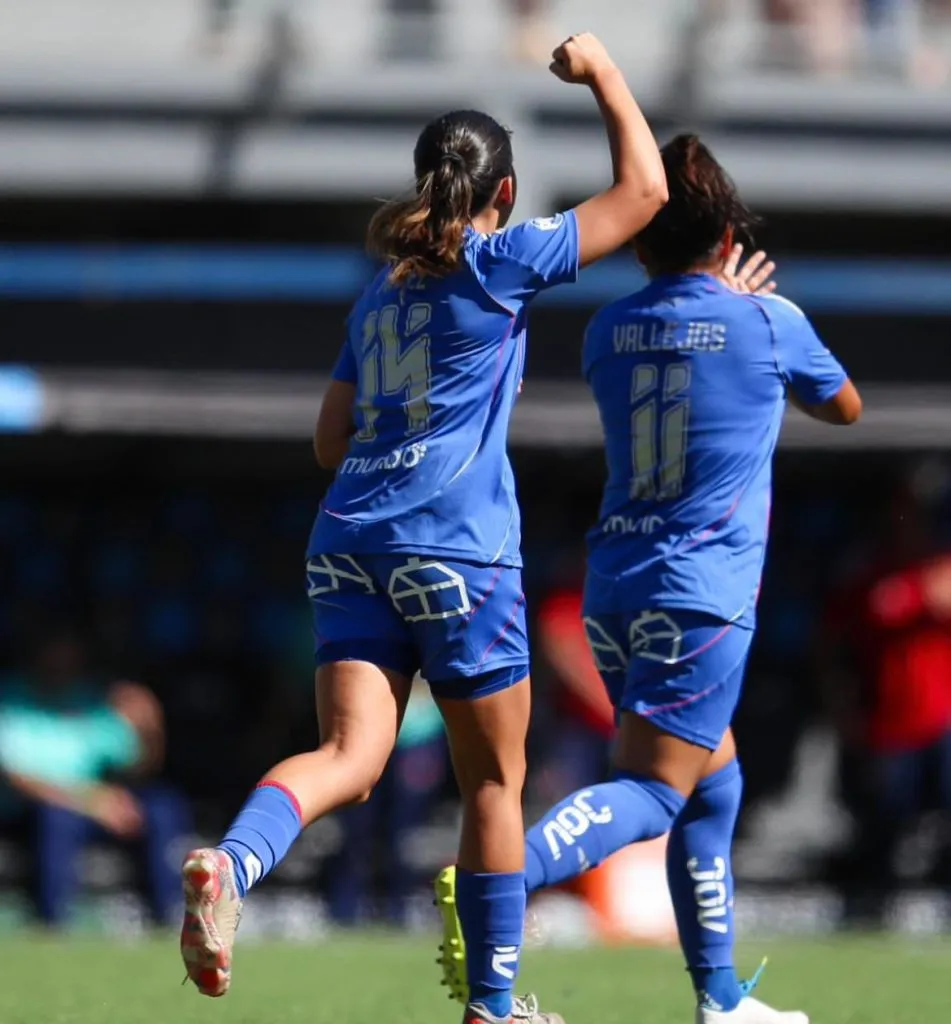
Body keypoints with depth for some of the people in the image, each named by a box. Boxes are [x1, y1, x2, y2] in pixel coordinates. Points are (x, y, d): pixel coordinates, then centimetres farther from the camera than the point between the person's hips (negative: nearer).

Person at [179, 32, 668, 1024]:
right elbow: (642, 189, 4)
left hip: (351, 539, 5)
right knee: (493, 782, 8)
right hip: (456, 550, -5)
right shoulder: (503, 262, 0)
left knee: (348, 756, -8)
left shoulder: (380, 291, 19)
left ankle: (230, 862, -38)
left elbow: (331, 440, 22)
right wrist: (602, 74, 15)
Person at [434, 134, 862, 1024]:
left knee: (714, 782, 18)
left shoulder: (608, 330, 8)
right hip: (703, 591, -6)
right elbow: (843, 408, 17)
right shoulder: (771, 321, -2)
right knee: (652, 791, -10)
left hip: (615, 583, 6)